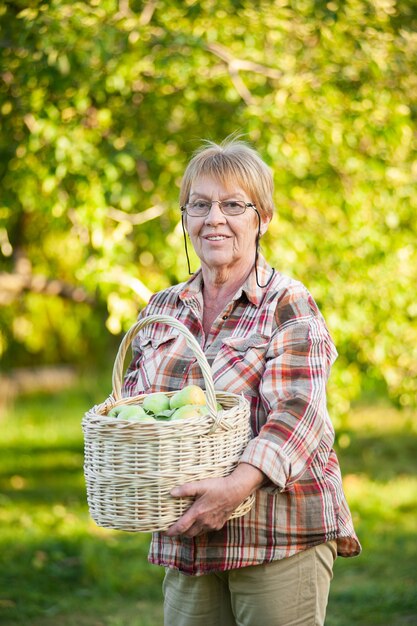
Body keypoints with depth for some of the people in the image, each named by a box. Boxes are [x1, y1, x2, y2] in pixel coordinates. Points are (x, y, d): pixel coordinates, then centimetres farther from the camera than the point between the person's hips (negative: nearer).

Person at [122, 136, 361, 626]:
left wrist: (238, 485, -33)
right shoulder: (161, 310, 12)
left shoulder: (288, 305, -6)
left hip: (279, 540, -5)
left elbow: (298, 412, -18)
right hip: (187, 543, 5)